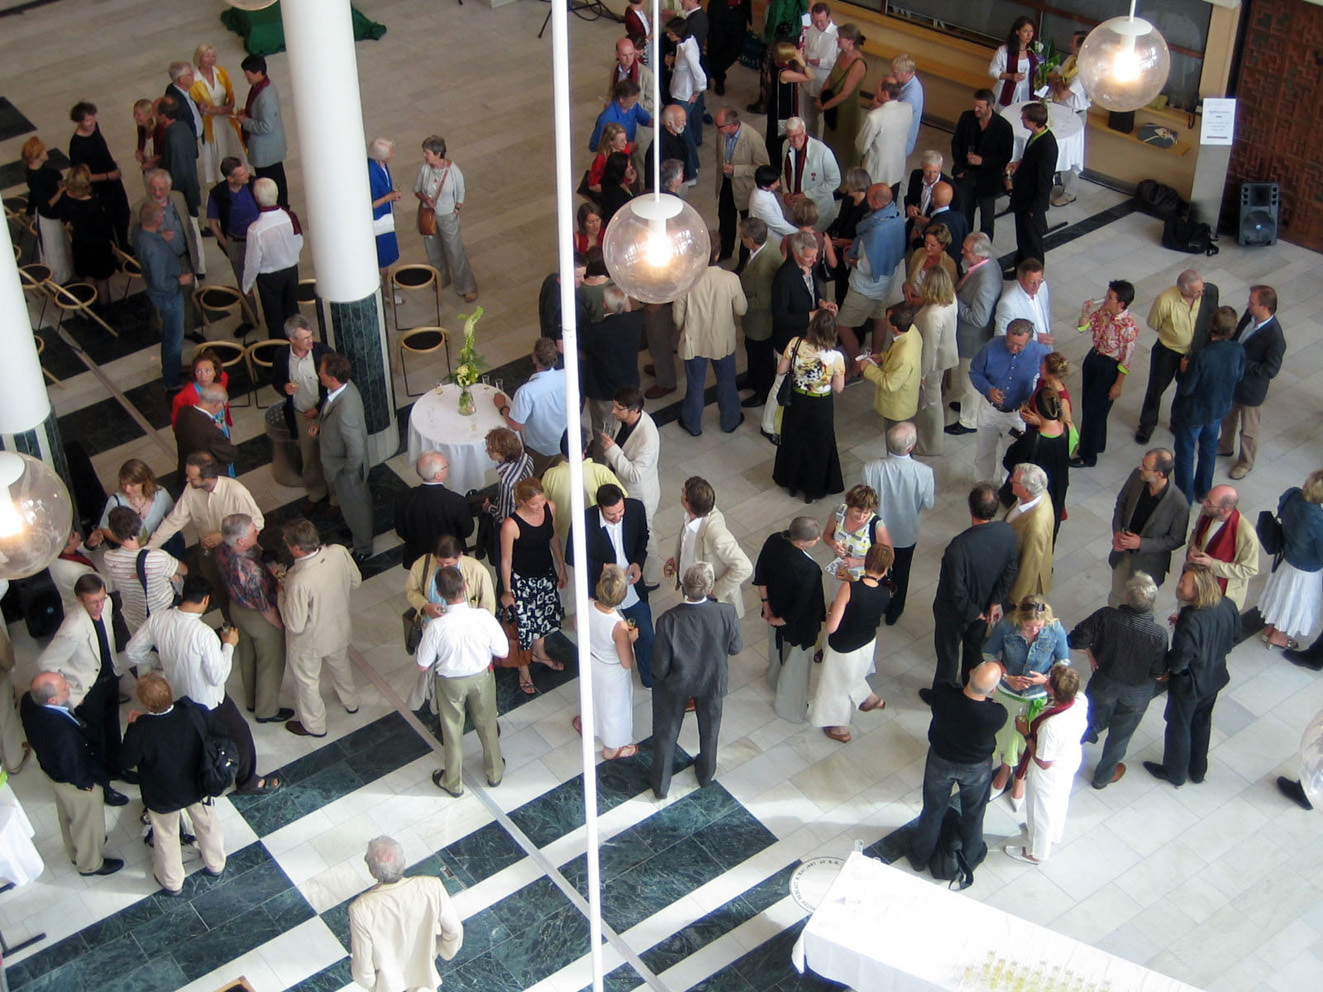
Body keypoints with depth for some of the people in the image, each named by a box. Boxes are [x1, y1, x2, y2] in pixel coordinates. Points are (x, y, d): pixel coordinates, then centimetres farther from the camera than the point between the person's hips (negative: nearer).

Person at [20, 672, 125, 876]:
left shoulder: (28, 701, -24)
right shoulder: (62, 731, -47)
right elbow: (76, 771, -31)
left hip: (50, 767, 7)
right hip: (78, 783, -7)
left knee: (67, 815, 34)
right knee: (87, 823, 23)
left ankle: (76, 851, 61)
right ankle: (90, 864, 50)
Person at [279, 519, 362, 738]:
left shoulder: (299, 581, -41)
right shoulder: (339, 552, -25)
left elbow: (295, 625, -28)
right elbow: (355, 582, -6)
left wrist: (281, 593, -15)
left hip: (310, 641, -5)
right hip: (340, 628, 5)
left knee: (307, 681, 24)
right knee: (340, 664, 35)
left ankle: (314, 725, 48)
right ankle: (350, 702, 61)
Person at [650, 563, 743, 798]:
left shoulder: (668, 620, -35)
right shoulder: (727, 613, -33)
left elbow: (660, 668, -23)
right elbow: (736, 648, -12)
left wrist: (658, 675, 2)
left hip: (676, 684, -1)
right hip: (713, 681, 2)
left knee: (666, 732, 25)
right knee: (709, 728, 31)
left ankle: (660, 785, 43)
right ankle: (705, 773, 54)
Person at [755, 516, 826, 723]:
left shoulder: (773, 541, -22)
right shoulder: (809, 570, -41)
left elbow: (760, 575, -7)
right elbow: (803, 607, -29)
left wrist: (766, 603, 5)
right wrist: (780, 621, -10)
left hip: (774, 610, 6)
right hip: (798, 627, -6)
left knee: (777, 648, 35)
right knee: (797, 663, 21)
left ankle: (774, 681, 65)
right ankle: (791, 709, 43)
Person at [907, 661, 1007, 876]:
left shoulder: (942, 695, -35)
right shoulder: (997, 714, -37)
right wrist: (990, 695, -5)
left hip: (940, 761, 1)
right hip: (976, 768, -1)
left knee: (933, 810, 26)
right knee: (973, 813, 28)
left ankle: (920, 856, 48)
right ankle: (971, 857, 52)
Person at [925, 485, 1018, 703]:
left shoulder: (959, 546, -40)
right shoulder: (1007, 532, -23)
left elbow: (957, 591, -30)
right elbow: (1010, 570, -9)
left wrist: (972, 612, -12)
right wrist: (996, 602, 1)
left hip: (955, 611, -5)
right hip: (983, 605, 5)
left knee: (948, 652, 20)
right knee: (975, 646, 30)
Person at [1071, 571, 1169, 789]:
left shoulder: (1105, 616, -30)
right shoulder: (1158, 634, -31)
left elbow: (1076, 640, -22)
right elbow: (1158, 673, -19)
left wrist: (1091, 652, -1)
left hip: (1103, 684, 0)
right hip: (1136, 694, 0)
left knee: (1095, 722, 30)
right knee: (1120, 735, 25)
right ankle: (1104, 775, 47)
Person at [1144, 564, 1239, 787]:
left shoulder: (1191, 621, -39)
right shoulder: (1228, 606, -18)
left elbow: (1178, 662, -31)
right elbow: (1234, 636, 2)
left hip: (1188, 684, -6)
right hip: (1215, 677, 6)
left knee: (1178, 726, 20)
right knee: (1202, 722, 29)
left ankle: (1174, 773, 43)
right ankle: (1198, 770, 49)